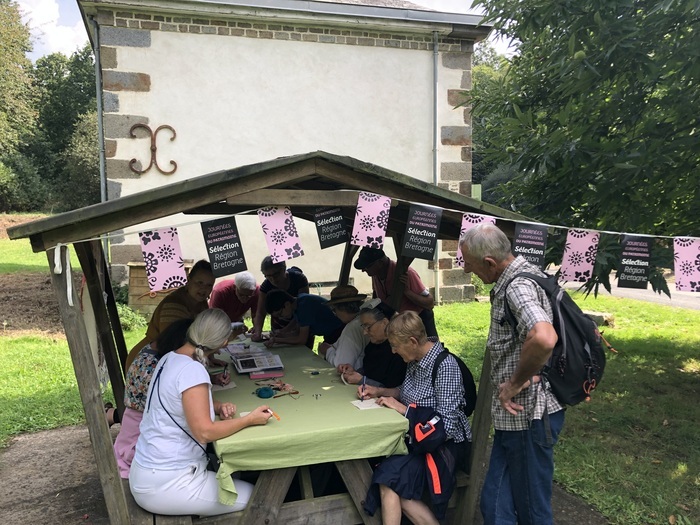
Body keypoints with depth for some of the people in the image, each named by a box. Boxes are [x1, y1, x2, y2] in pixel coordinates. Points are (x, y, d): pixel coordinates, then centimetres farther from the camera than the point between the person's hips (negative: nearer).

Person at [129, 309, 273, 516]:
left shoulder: (170, 359, 3)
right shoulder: (191, 370, -23)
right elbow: (204, 432, -26)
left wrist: (218, 407, 2)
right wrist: (250, 419, -16)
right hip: (163, 485, -9)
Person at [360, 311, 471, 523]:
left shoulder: (445, 366, -19)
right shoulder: (415, 361, 5)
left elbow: (446, 423, -20)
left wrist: (403, 409, -18)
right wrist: (378, 391, 8)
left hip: (442, 444, -7)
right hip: (416, 437, 7)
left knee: (389, 478, -25)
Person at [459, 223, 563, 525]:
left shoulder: (517, 287, -23)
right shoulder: (523, 273, 9)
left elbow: (544, 339, -42)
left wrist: (515, 383, -25)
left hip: (528, 414, -10)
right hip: (515, 414, 10)